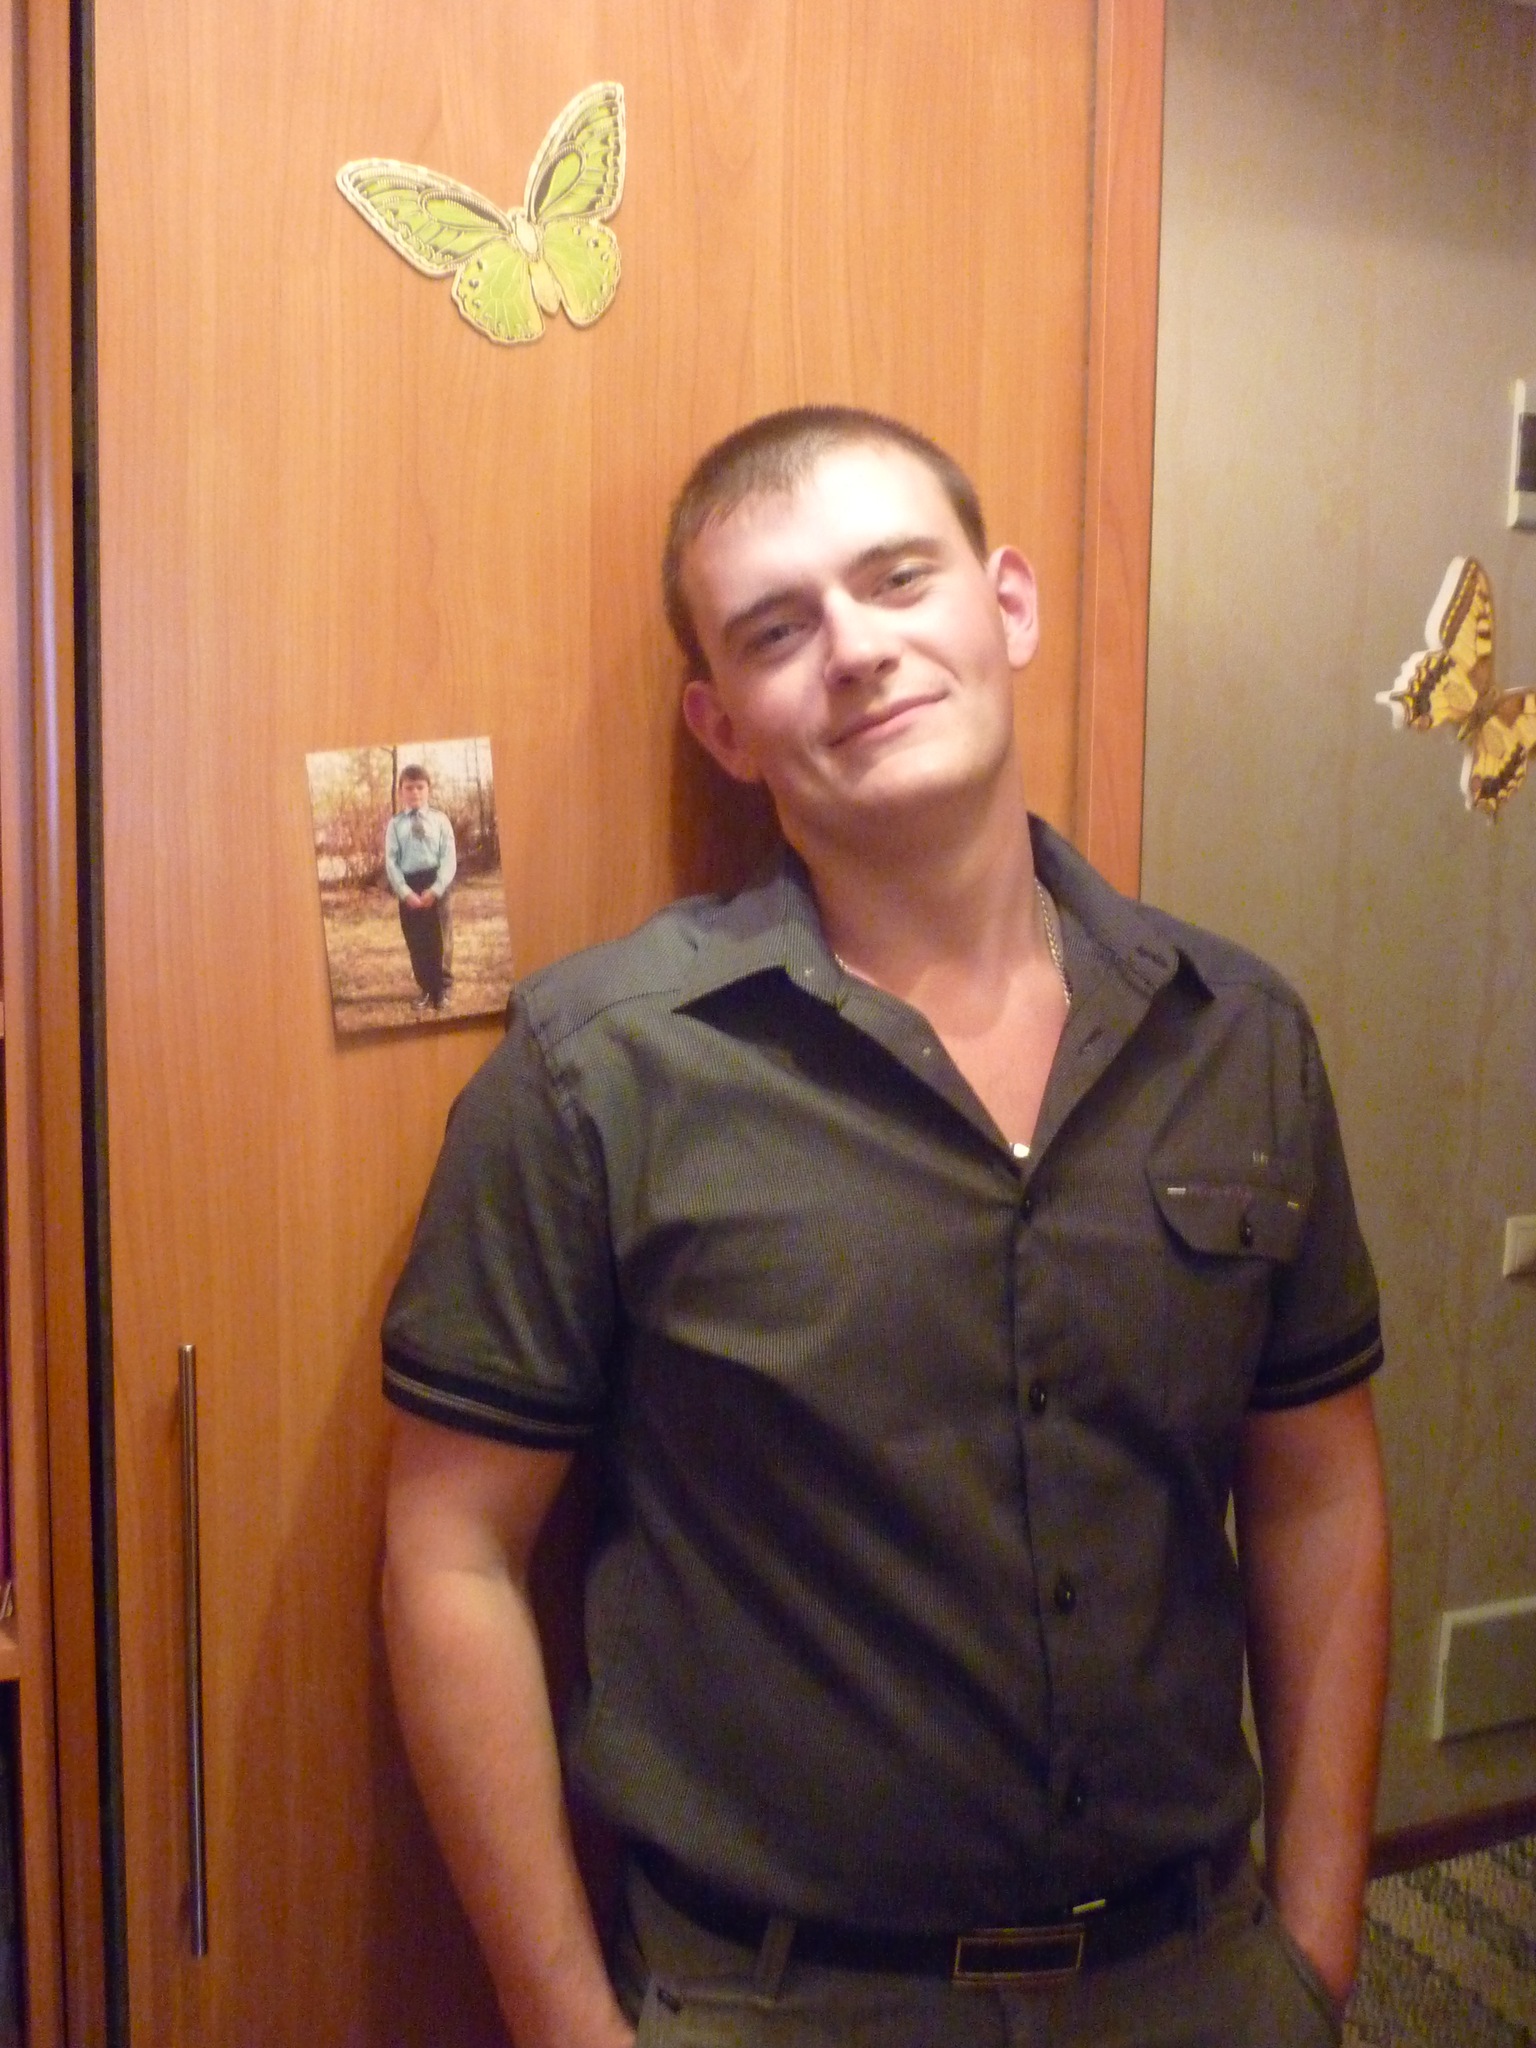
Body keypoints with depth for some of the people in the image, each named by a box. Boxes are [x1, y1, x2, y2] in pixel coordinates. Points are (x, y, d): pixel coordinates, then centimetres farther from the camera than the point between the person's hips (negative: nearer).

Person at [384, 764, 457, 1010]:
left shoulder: (440, 820, 2)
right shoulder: (395, 824, 4)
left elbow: (449, 858, -3)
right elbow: (390, 862, -1)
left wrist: (435, 889, -14)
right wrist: (405, 892, -12)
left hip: (436, 884, -1)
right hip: (408, 886, 1)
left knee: (439, 939, 5)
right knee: (416, 941, 6)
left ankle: (442, 988, 17)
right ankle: (426, 989, 19)